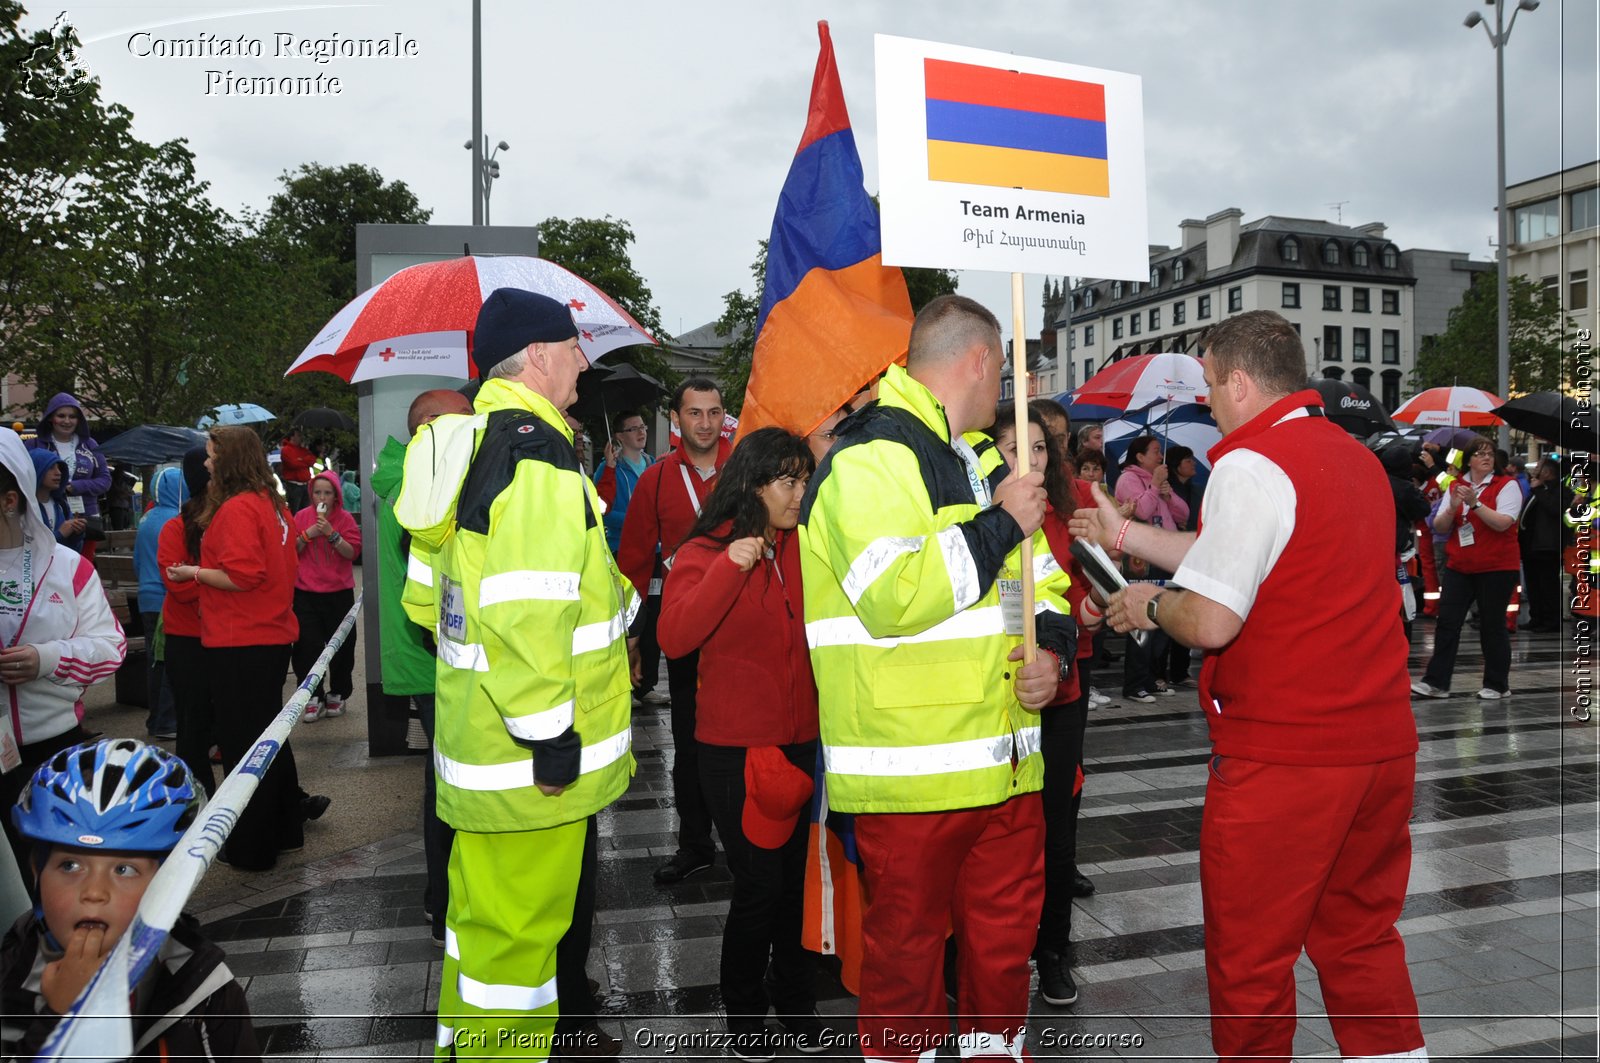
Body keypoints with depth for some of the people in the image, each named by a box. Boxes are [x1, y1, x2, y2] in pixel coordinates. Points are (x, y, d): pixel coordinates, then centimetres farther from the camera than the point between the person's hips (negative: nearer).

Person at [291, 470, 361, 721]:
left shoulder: (345, 519, 0)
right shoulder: (302, 517, 4)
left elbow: (352, 552, -9)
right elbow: (290, 550, 3)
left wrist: (332, 534, -20)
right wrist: (307, 534, -12)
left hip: (339, 594, 0)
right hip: (306, 594, 1)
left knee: (341, 646, 5)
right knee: (308, 646, -4)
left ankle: (337, 694, 19)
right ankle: (313, 698, 6)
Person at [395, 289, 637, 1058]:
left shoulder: (463, 447, 12)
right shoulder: (537, 456, -20)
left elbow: (430, 595, 17)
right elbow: (527, 616, -27)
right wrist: (550, 737, -20)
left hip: (474, 731, 10)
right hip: (528, 759, -10)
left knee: (479, 909, 24)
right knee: (519, 925, 3)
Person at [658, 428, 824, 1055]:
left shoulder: (807, 550, 6)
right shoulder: (706, 552, -7)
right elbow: (674, 639, -22)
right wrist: (731, 568, -28)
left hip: (801, 742, 4)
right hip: (735, 748, -4)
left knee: (796, 875, 12)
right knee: (759, 884, -1)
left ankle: (794, 995, 34)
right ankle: (744, 1009, 24)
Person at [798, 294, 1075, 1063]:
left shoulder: (983, 458, 17)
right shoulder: (871, 457, -13)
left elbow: (1039, 574, 22)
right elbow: (892, 596, -26)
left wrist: (1052, 647, 1)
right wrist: (1000, 524, -16)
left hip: (1004, 759, 8)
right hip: (912, 770, -8)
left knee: (1007, 932, 20)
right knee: (906, 941, 9)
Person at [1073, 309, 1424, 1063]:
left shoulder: (1252, 464, -15)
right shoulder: (1357, 457, 13)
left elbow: (1211, 621, -21)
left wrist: (1151, 604, 0)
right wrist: (1127, 534, 25)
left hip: (1282, 756, -8)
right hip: (1383, 744, 9)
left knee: (1250, 957, 7)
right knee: (1362, 939, 20)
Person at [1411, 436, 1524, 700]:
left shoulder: (1507, 485, -4)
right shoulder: (1455, 486, 9)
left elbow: (1502, 523, -18)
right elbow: (1439, 526, 3)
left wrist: (1475, 503, -26)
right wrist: (1452, 508, -15)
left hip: (1496, 567, -4)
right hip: (1459, 566, 4)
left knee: (1492, 626, 2)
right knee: (1447, 621, 0)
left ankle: (1497, 685, 14)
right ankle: (1435, 681, 3)